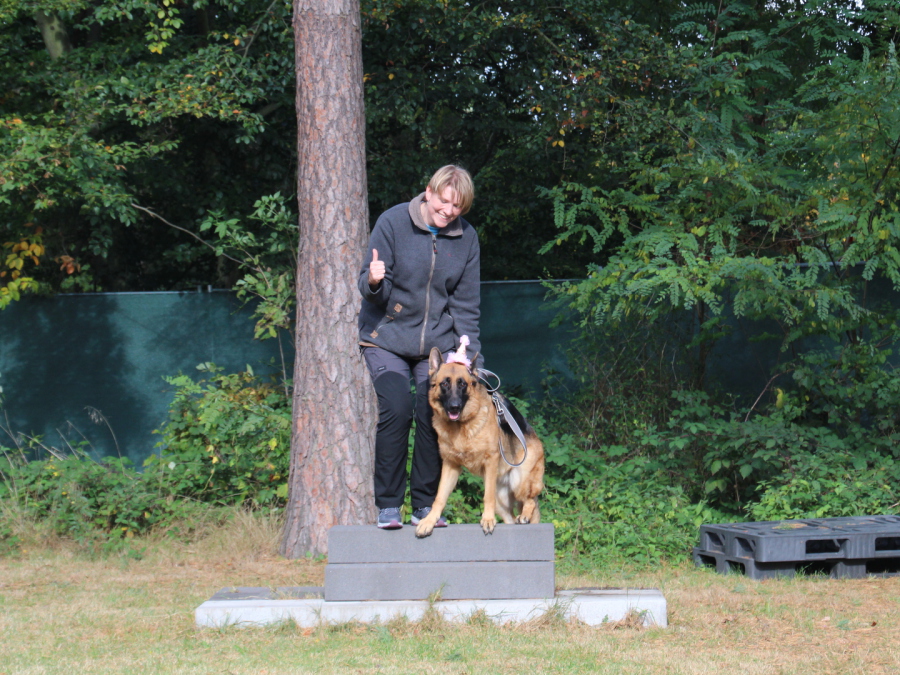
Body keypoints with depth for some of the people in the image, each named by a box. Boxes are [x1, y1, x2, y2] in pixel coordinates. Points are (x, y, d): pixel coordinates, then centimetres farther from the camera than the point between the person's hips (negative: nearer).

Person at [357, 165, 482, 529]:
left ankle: (425, 505, 6)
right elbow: (373, 290, -9)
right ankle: (388, 505, -7)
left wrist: (469, 354, -6)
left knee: (436, 414, -9)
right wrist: (374, 282, -33)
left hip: (438, 342, 3)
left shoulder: (465, 237, -1)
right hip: (386, 338, -2)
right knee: (396, 409, -18)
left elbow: (466, 304, 3)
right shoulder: (393, 222, -10)